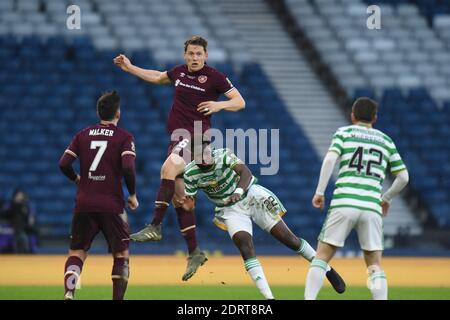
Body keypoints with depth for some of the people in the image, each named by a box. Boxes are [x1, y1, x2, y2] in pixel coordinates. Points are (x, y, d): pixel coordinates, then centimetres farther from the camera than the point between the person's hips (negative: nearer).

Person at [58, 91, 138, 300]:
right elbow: (128, 168, -15)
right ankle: (118, 299, 2)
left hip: (84, 204, 3)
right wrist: (133, 194, -1)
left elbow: (64, 164, 2)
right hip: (112, 205, -3)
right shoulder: (124, 137, -2)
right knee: (121, 255, 10)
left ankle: (69, 293, -16)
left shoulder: (83, 135, 9)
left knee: (77, 252, 8)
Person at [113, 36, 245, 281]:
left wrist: (219, 105, -23)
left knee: (169, 168, -32)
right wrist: (130, 68, 30)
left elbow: (240, 102, -5)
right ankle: (194, 252, 11)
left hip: (196, 135, -7)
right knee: (179, 196, 5)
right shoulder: (179, 72, 13)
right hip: (179, 135, 7)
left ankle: (155, 227, -35)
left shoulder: (215, 77, -5)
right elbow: (158, 77, 33)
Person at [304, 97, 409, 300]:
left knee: (322, 256, 4)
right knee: (375, 266, 7)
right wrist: (387, 198, 33)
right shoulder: (386, 141, 20)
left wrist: (320, 192, 0)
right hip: (372, 206, 2)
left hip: (344, 202, -2)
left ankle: (309, 299, -10)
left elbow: (330, 159, -5)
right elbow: (403, 177, 18)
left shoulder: (344, 132, 12)